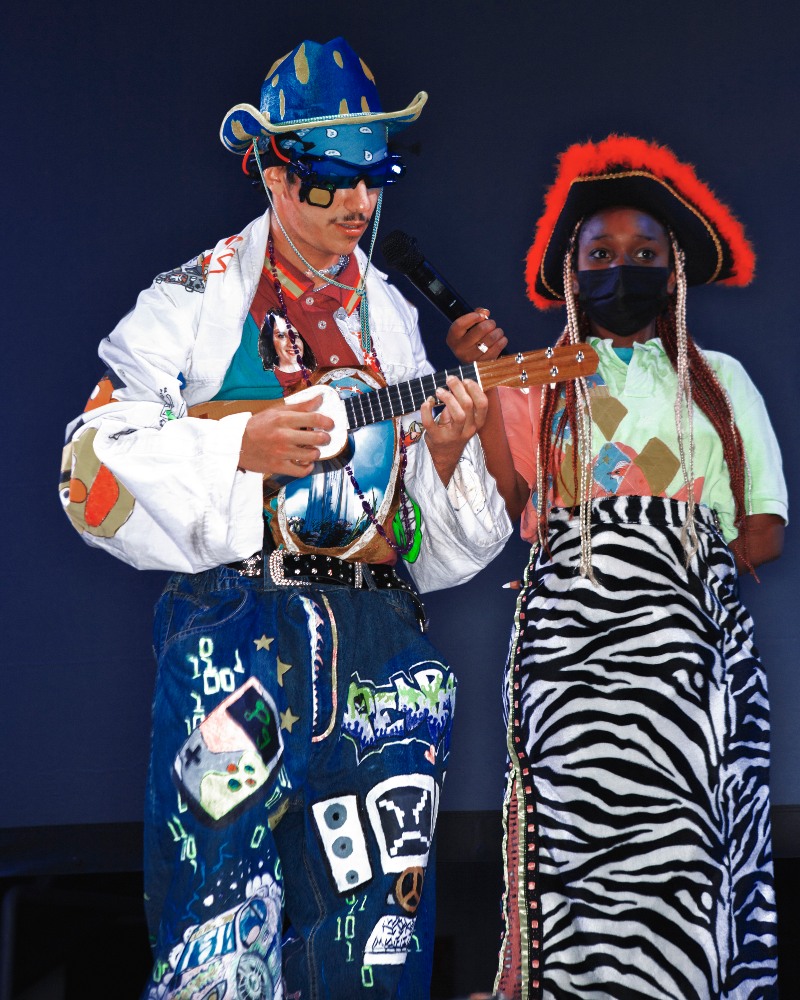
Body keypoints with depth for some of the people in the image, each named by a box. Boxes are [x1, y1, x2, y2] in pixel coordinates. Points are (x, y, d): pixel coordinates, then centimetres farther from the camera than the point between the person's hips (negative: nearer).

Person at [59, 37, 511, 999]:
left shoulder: (391, 319, 17)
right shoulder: (198, 299, 4)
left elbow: (438, 551, 17)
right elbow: (94, 459, -4)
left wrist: (446, 458, -3)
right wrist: (239, 448, -12)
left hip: (373, 639, 4)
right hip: (234, 622, -4)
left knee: (375, 904, 4)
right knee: (226, 888, -8)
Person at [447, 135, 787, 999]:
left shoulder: (718, 380, 20)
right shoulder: (537, 382, 16)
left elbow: (763, 532, 13)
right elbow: (512, 511, 0)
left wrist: (680, 565, -3)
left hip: (690, 638, 1)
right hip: (568, 638, -1)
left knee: (688, 852, -8)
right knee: (583, 843, -12)